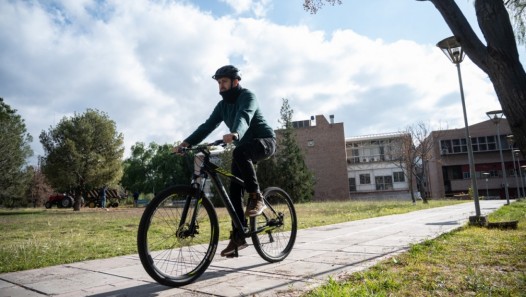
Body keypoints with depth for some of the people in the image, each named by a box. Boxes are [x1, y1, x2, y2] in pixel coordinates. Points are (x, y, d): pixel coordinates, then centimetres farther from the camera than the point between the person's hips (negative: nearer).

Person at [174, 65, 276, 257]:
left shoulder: (247, 96, -13)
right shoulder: (223, 105, 7)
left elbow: (244, 117, -34)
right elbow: (208, 126, -4)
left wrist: (234, 134, -55)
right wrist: (187, 142, -18)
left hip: (264, 142, -6)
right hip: (244, 149, 7)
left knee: (239, 152, -38)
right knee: (234, 191, -5)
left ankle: (257, 198, -24)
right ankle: (238, 237, 3)